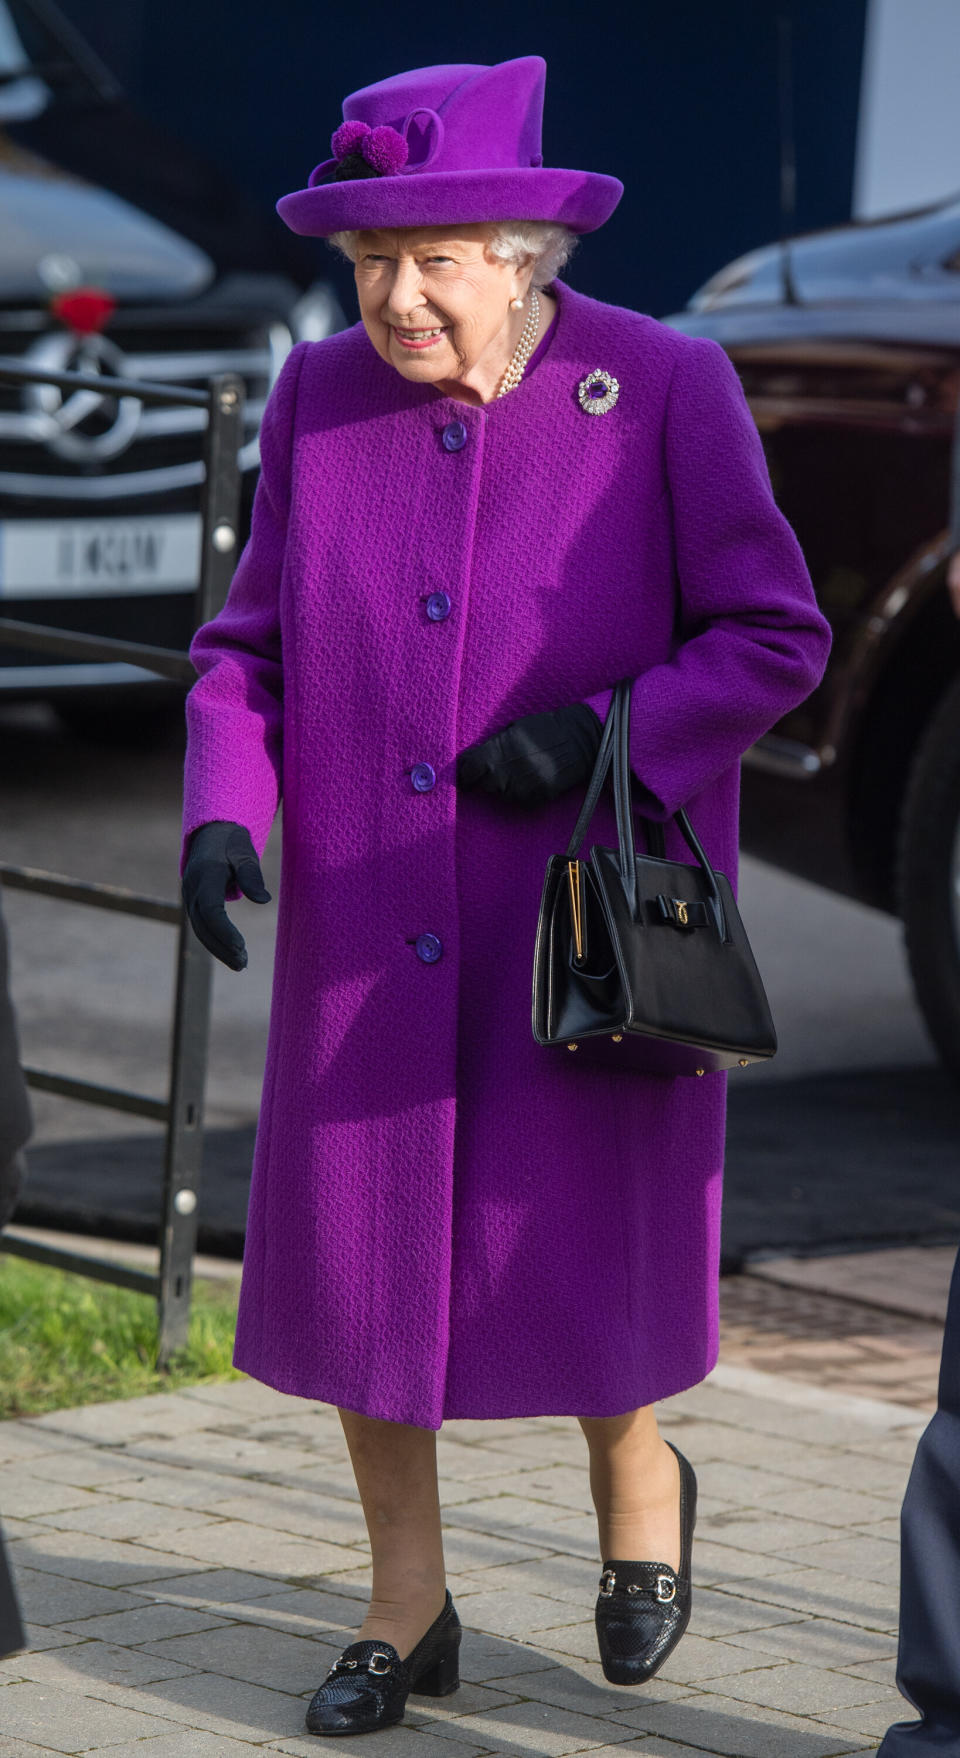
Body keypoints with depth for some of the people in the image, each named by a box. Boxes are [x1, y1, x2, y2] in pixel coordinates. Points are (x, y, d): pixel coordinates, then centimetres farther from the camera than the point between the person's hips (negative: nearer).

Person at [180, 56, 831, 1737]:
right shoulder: (321, 398, 2)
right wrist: (222, 814, -12)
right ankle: (406, 1604, 23)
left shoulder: (666, 390, -8)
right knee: (357, 1245, 4)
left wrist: (612, 736, -19)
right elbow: (248, 645, 6)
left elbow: (774, 636, -5)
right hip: (368, 925, 3)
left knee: (572, 1253, -2)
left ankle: (637, 1475, 32)